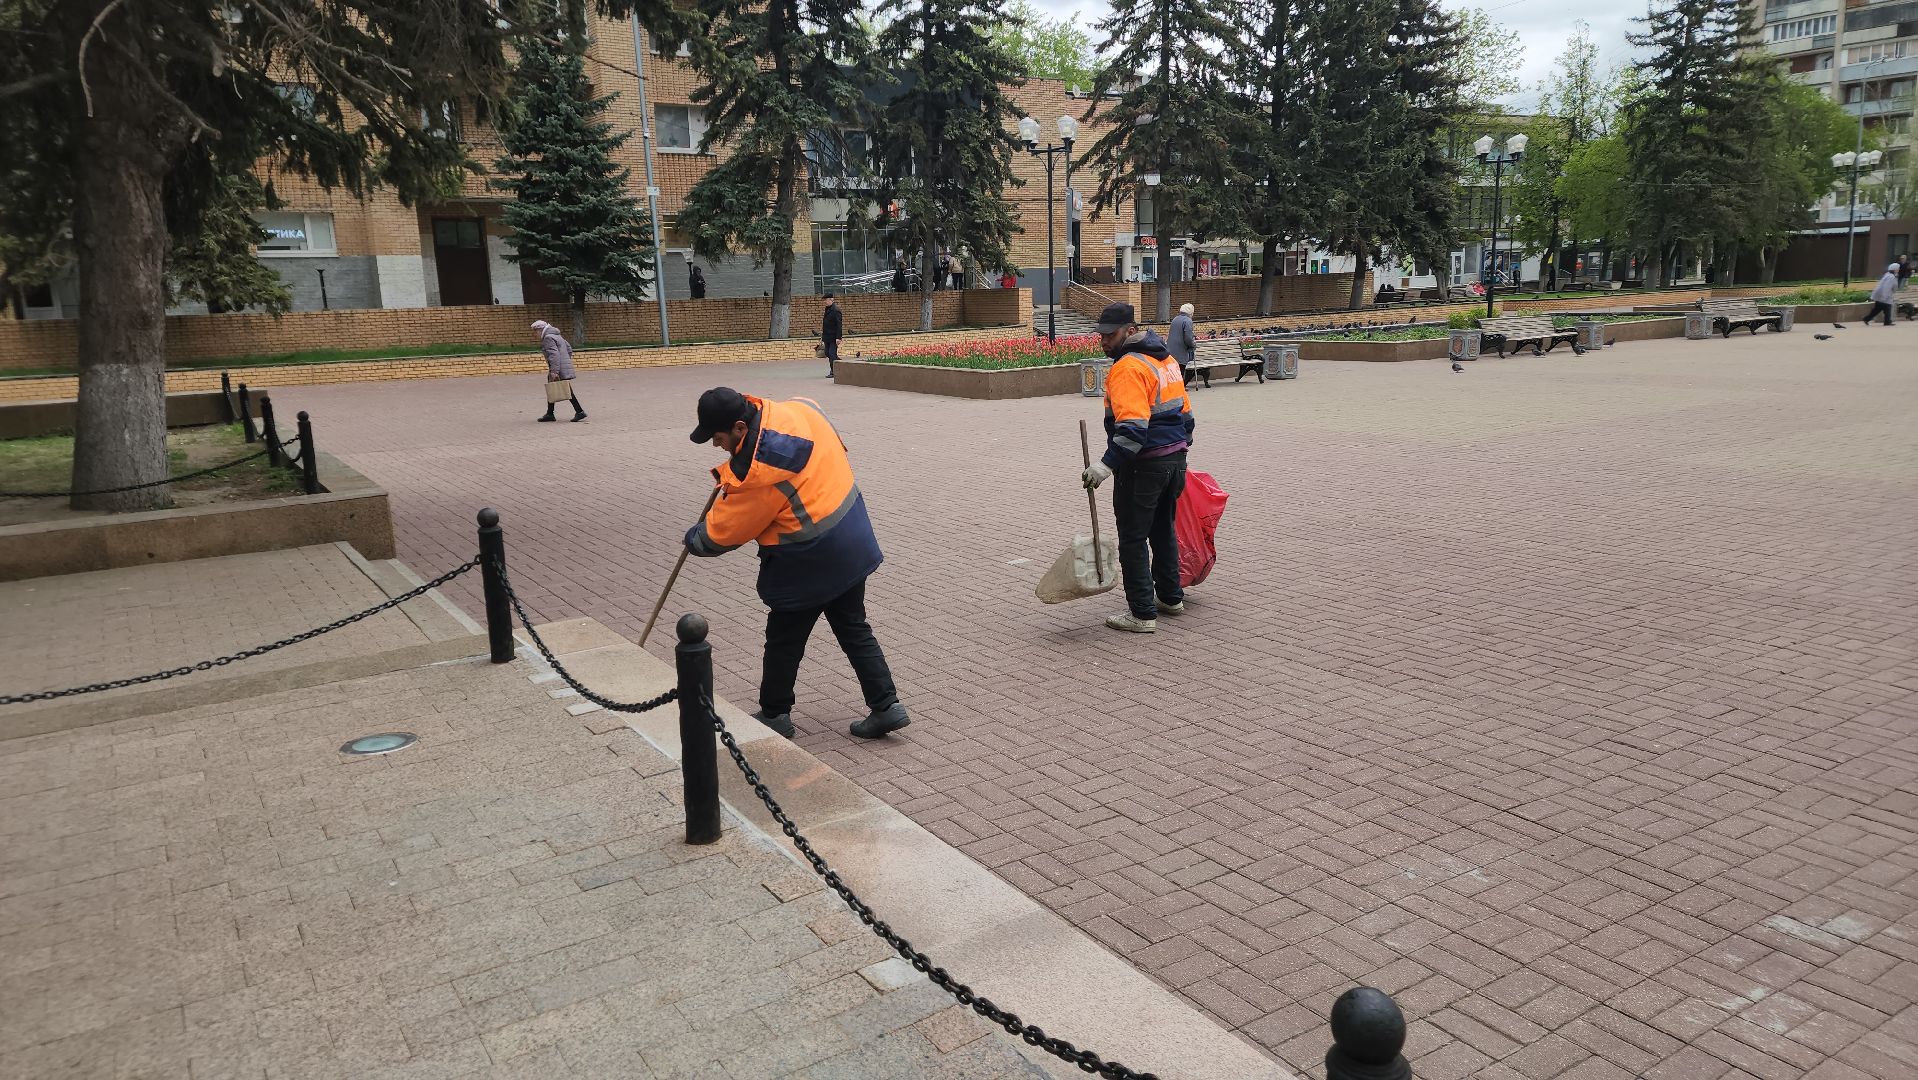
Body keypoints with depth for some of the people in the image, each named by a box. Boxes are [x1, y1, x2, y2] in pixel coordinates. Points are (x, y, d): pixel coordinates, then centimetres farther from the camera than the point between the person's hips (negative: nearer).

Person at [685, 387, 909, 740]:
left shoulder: (757, 468, -27)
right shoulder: (798, 408, -4)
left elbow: (724, 531, -15)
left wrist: (694, 540, 8)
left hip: (808, 564, -8)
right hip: (852, 545, 9)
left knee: (784, 641, 12)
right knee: (854, 629, 18)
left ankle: (774, 714, 28)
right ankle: (887, 706, 18)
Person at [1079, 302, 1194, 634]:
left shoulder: (1128, 368, -18)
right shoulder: (1166, 359, 11)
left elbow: (1133, 428, -29)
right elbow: (1185, 412, 19)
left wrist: (1107, 465, -32)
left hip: (1143, 466, -9)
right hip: (1174, 458, 10)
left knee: (1133, 539, -1)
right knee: (1163, 531, 22)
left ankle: (1142, 613, 3)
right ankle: (1171, 598, 34)